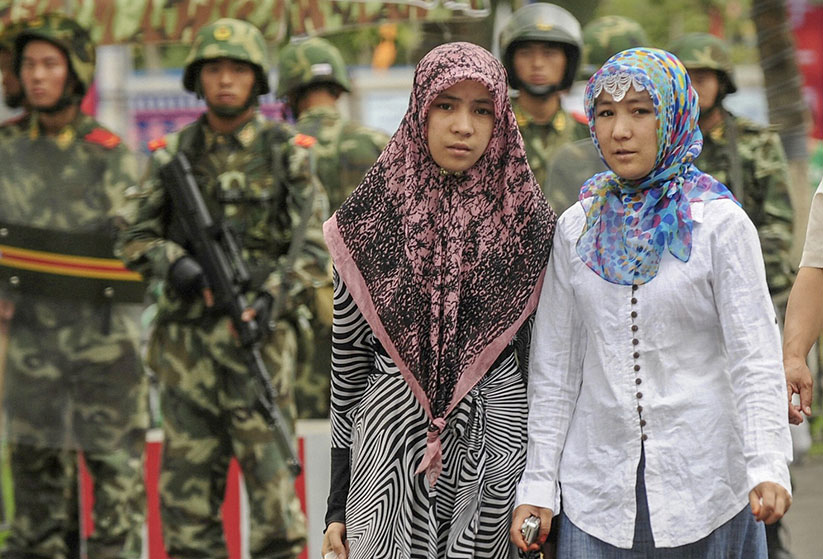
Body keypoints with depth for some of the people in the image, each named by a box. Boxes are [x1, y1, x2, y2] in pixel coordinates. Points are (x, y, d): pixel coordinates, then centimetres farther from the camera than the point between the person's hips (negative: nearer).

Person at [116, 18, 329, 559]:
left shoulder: (287, 151, 1)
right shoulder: (173, 153, 9)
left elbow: (312, 245, -4)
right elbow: (136, 237, 10)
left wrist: (275, 295, -22)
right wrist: (176, 264, -11)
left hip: (259, 333, -3)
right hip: (186, 337, 3)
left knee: (270, 471, -5)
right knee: (186, 476, 5)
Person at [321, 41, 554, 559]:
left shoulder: (528, 221, 0)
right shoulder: (372, 220, 0)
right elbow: (347, 358, 4)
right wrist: (338, 504, 4)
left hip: (496, 439, 0)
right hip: (390, 449, 0)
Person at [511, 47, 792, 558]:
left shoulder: (721, 224, -4)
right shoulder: (577, 228, 7)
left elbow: (755, 358, -10)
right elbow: (554, 366, 9)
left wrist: (768, 468, -24)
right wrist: (538, 484, 4)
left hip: (707, 487, -2)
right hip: (598, 487, 3)